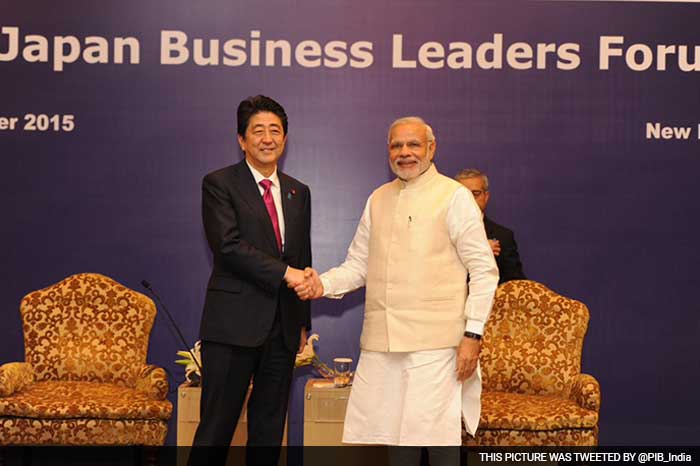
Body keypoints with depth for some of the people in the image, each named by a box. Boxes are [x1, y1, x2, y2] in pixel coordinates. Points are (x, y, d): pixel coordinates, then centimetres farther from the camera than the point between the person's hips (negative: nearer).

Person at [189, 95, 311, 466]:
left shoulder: (298, 193, 15)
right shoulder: (219, 184, -2)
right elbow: (229, 246, -15)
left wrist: (303, 321, 17)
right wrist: (285, 272, -20)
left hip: (283, 328, 6)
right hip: (234, 324, -5)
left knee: (269, 429, 12)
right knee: (216, 428, -2)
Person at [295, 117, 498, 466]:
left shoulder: (454, 196, 0)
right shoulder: (378, 199, 15)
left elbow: (483, 269, -3)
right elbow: (358, 264, 17)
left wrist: (473, 333, -10)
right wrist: (323, 284, -3)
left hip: (435, 342, -5)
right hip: (382, 343, 5)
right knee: (396, 437, 11)